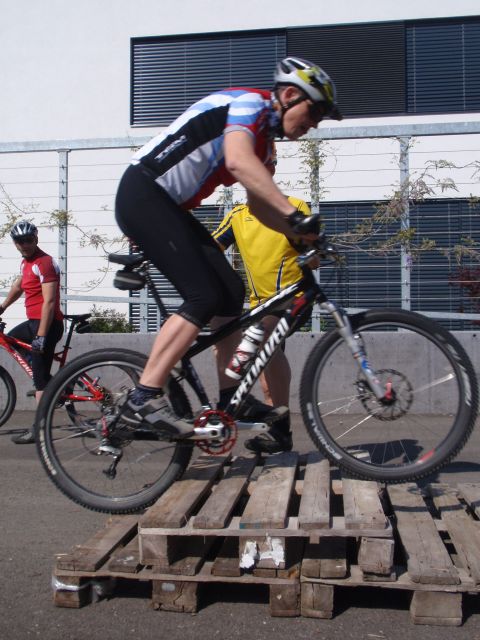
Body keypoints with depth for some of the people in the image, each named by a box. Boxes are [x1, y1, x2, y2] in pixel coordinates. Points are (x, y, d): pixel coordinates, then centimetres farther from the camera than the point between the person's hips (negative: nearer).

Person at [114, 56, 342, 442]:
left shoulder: (264, 138, 19)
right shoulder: (252, 103, -10)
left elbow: (258, 204, 20)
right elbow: (238, 161, -31)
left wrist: (300, 236, 6)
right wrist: (295, 215, -36)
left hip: (168, 207, 10)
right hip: (142, 195, -10)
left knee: (231, 290, 3)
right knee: (204, 296, -18)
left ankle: (230, 399, 11)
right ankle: (144, 399, -14)